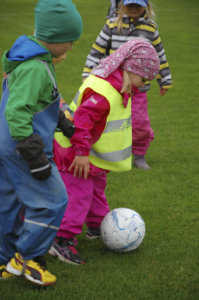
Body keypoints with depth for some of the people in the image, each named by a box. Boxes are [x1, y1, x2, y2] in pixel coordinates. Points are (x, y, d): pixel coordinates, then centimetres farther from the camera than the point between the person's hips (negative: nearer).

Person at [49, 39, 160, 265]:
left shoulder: (119, 89, 5)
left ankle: (97, 226, 42)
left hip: (90, 153, 11)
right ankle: (62, 240, -6)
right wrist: (81, 152, -35)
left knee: (96, 188, 24)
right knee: (78, 194, -10)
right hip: (74, 153, -11)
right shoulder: (102, 91, -30)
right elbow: (83, 119, -36)